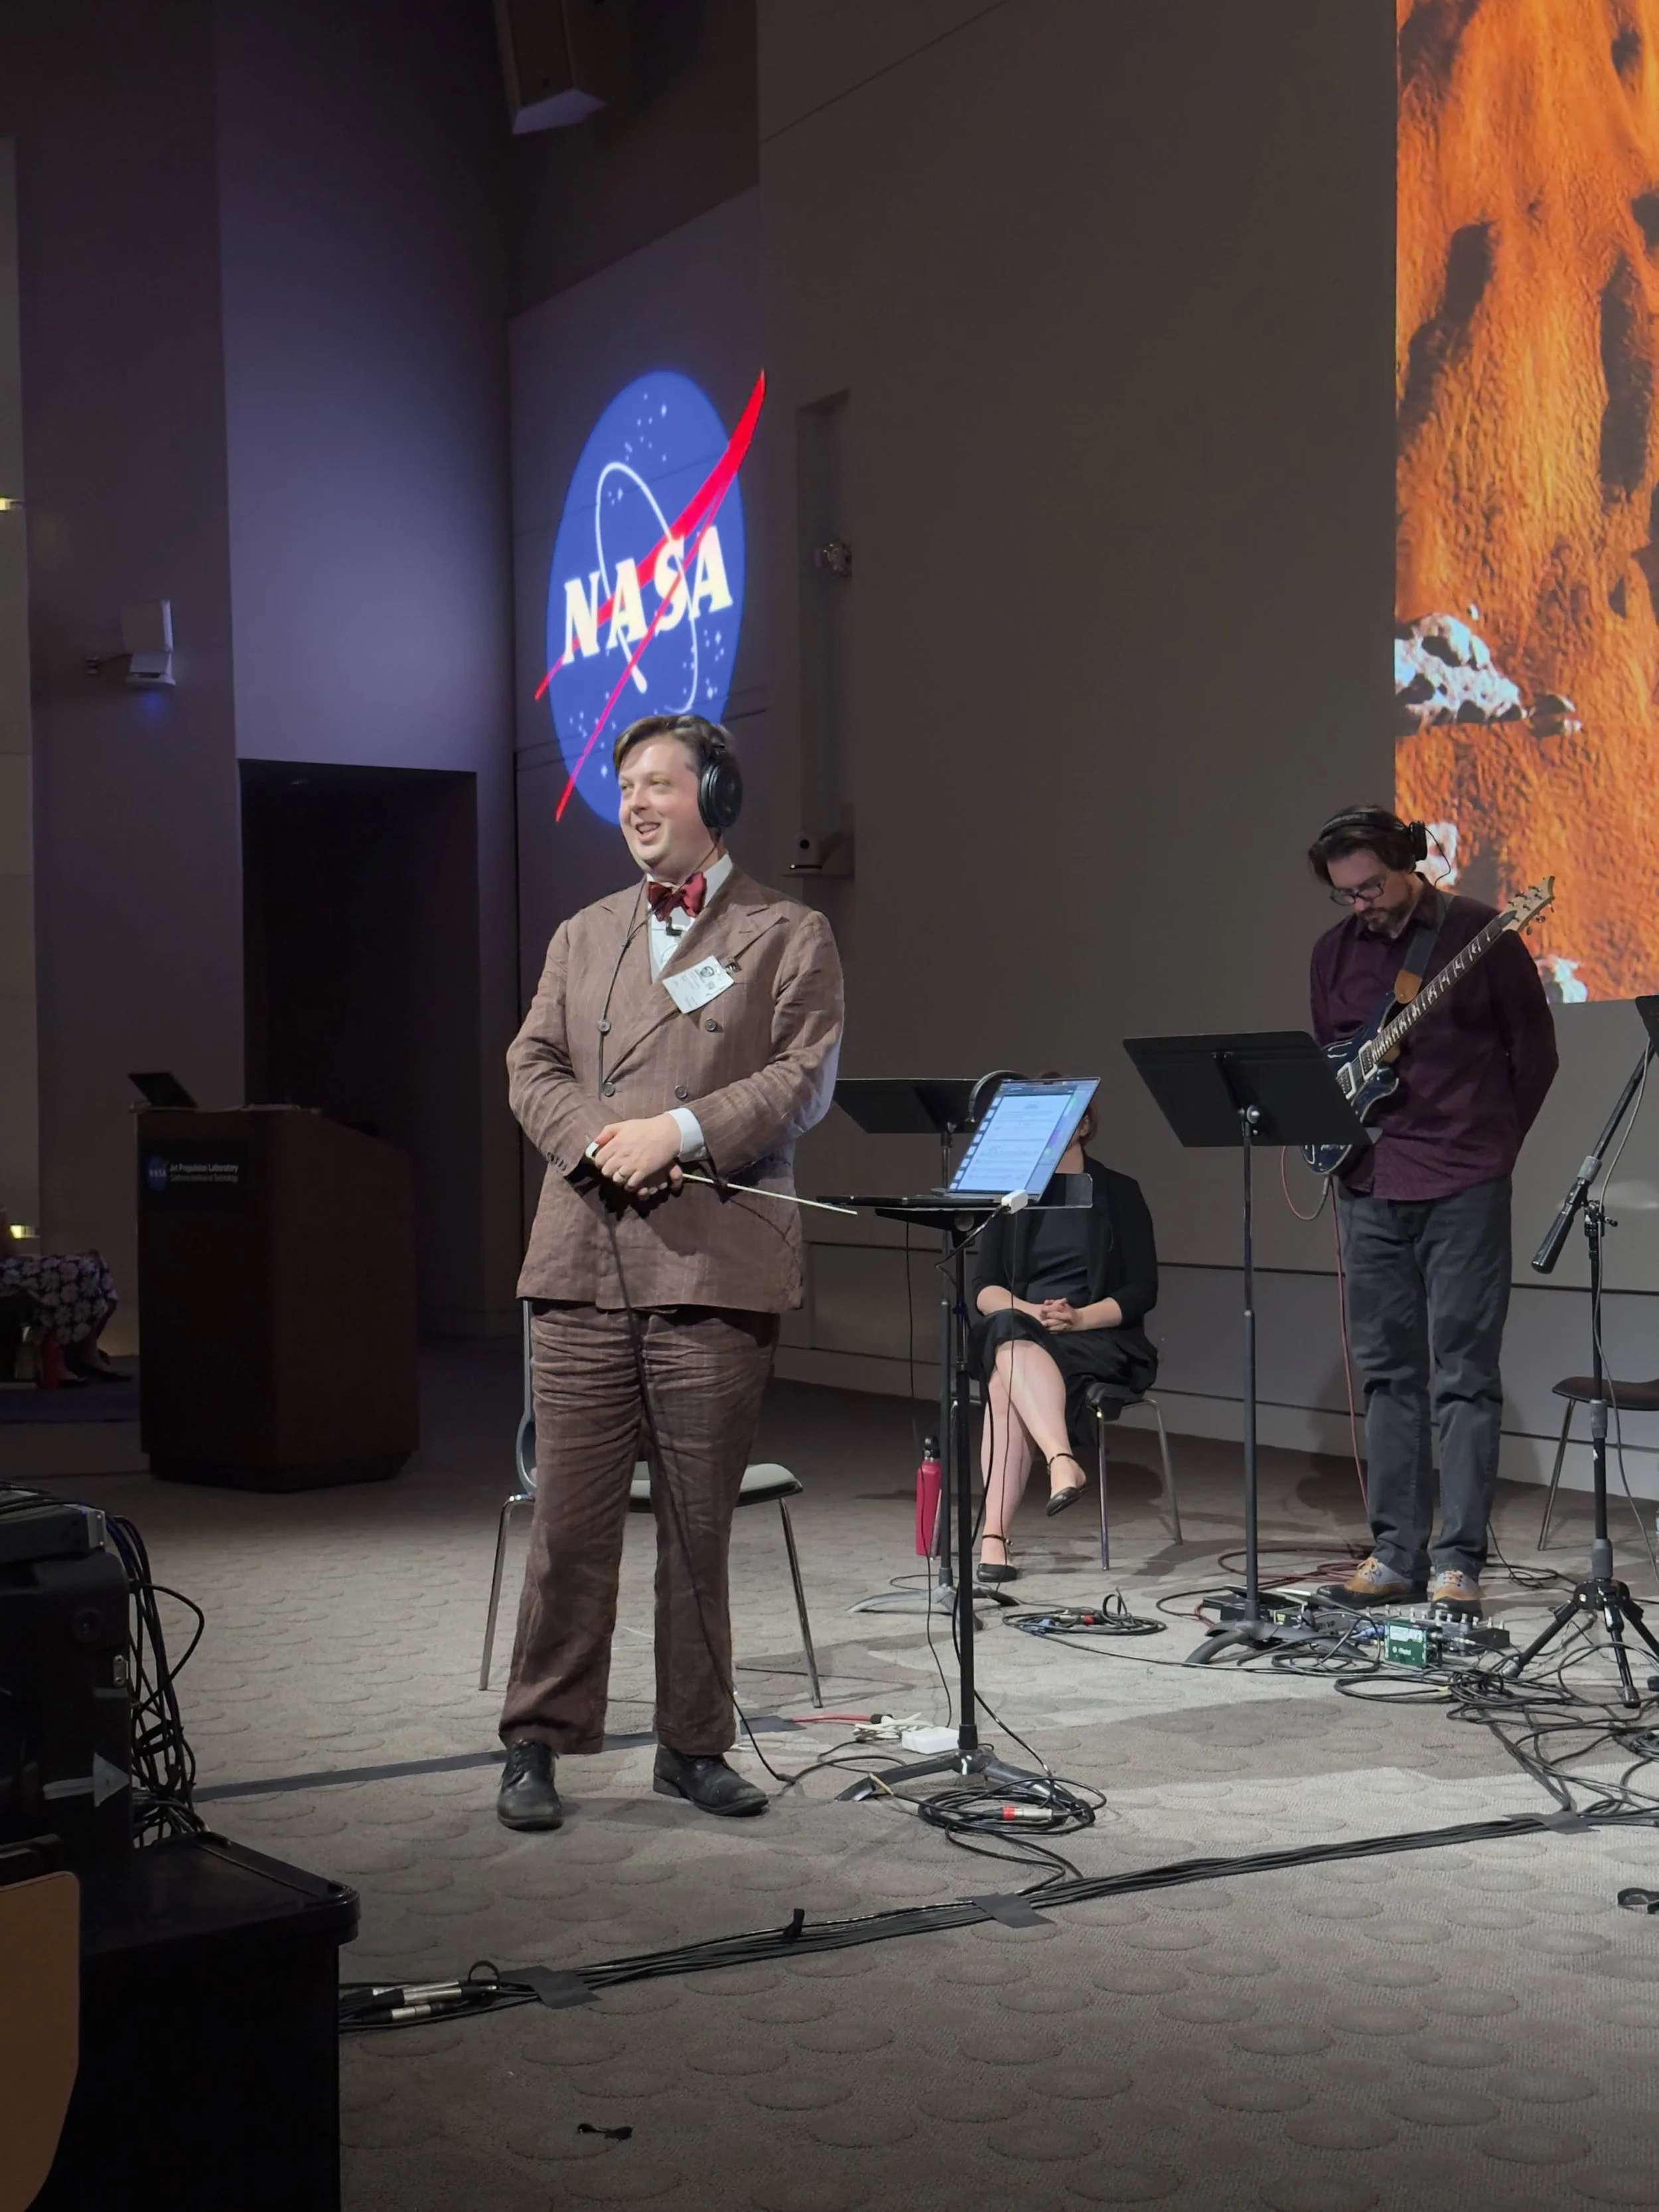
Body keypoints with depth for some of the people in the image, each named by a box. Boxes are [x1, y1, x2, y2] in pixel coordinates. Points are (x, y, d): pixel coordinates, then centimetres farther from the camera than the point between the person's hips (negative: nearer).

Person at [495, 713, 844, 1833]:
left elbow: (806, 1078, -4)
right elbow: (532, 1064, 11)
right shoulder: (583, 936, 19)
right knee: (571, 1516, 1)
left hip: (716, 1267, -2)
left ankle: (695, 1743, 17)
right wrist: (595, 1139, -9)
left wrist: (679, 1131, -15)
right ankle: (539, 1739, 11)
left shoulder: (790, 936, 7)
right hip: (583, 1265, 3)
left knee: (701, 1523, 5)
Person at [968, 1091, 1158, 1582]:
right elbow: (985, 1288, 6)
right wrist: (1027, 1311, -17)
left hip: (1099, 1340, -3)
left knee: (1006, 1382, -36)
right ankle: (1063, 1461, -54)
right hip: (1019, 1331, 3)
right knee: (1009, 1336, -38)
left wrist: (1079, 1317, -20)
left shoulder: (1118, 1193, 6)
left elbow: (1142, 1291, -2)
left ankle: (994, 1535, -47)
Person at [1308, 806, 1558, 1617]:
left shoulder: (1480, 934, -4)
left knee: (1464, 1375, -4)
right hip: (1368, 1184, 5)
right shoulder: (1334, 952, 11)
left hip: (1462, 1186, -5)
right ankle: (1398, 1551, 17)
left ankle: (1459, 1560, -1)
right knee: (1388, 1373, 9)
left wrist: (1495, 1147, 2)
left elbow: (1535, 1050, 1)